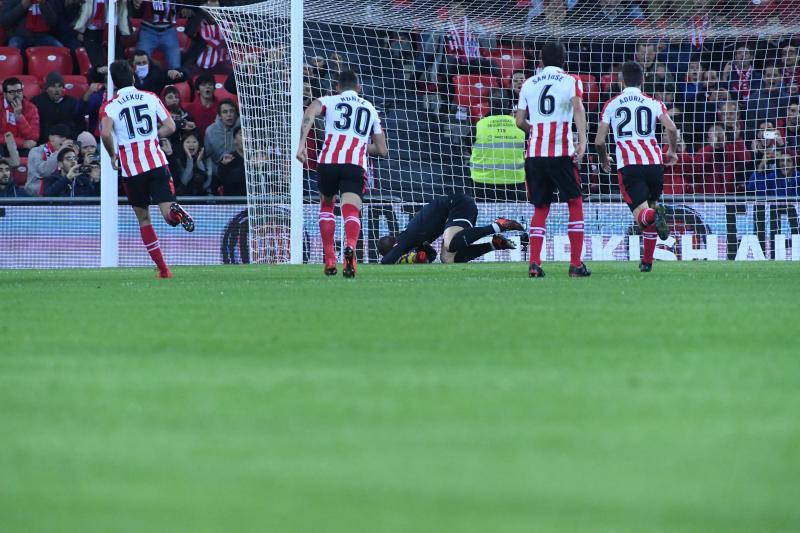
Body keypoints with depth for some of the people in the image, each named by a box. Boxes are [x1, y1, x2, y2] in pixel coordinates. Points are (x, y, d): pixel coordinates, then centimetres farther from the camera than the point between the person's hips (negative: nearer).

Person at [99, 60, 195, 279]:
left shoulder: (110, 106, 0)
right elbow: (170, 127, 4)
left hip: (131, 170, -1)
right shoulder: (150, 97, 8)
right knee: (168, 215, -4)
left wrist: (112, 155, -1)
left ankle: (162, 268, 9)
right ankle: (175, 211, -42)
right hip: (156, 161, 1)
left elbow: (105, 133, -18)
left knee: (143, 219, 14)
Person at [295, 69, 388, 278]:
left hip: (329, 162, 0)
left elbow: (309, 114, -6)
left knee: (326, 206, 24)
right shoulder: (370, 109, 27)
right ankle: (350, 247, -44)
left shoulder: (328, 101, 18)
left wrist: (302, 145, -11)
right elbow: (382, 149, 30)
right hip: (356, 165, 0)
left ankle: (330, 261, 19)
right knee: (351, 211, -11)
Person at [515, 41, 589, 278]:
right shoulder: (571, 81, 4)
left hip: (535, 153, 3)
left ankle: (534, 263, -1)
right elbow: (578, 109, -14)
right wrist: (582, 141, -20)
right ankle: (576, 263, 2)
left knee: (540, 208, 12)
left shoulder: (529, 84, 13)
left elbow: (520, 121, 13)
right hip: (562, 152, -3)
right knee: (575, 204, 8)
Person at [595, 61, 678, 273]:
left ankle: (654, 215, -45)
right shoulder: (653, 103, 12)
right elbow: (671, 129, -4)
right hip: (654, 162, 2)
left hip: (628, 165, -2)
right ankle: (647, 261, 22)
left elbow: (599, 141, 7)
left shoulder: (611, 105, 12)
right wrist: (672, 152, 14)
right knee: (651, 204, 21)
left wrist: (604, 160, 27)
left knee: (641, 213, -8)